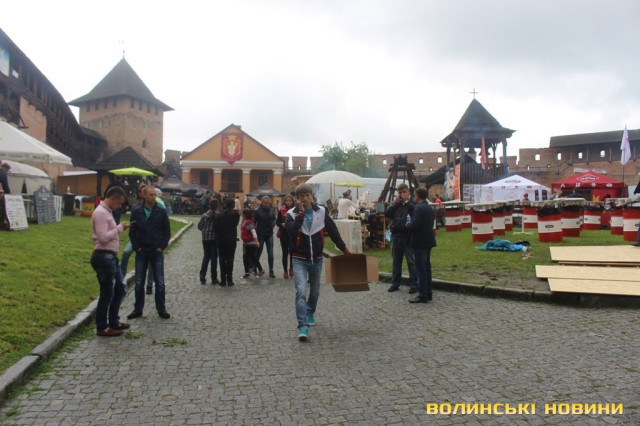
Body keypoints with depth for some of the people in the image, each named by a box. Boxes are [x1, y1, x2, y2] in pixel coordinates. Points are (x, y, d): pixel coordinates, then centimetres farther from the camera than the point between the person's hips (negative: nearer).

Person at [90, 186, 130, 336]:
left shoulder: (107, 211, 16)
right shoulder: (101, 213, -16)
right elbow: (103, 237, -24)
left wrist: (119, 229, 5)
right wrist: (119, 228, -16)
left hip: (111, 257, 10)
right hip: (104, 257, -10)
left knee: (119, 288, 18)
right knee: (107, 293, 0)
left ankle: (114, 322, 29)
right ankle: (102, 328, 12)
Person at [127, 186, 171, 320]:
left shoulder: (161, 212, -2)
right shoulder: (136, 211, -1)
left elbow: (167, 231, 3)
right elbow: (132, 231, 3)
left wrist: (162, 247, -4)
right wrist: (136, 247, -4)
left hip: (157, 252, -1)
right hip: (141, 252, 1)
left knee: (160, 283, 3)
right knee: (139, 283, 7)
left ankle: (161, 309, 13)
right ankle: (138, 309, 19)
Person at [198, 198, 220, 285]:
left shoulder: (204, 215, -2)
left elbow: (199, 226, 1)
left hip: (205, 238, 3)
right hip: (215, 238, -3)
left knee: (206, 256, 14)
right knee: (214, 257, 5)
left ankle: (202, 276, 7)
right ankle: (214, 278, 8)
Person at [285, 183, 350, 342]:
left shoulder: (321, 212, 0)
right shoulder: (292, 214, -5)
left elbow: (333, 230, 8)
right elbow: (291, 231, -24)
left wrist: (343, 247, 12)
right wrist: (301, 213, -21)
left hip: (317, 259, 3)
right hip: (299, 259, -3)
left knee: (315, 292, 17)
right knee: (301, 291, -17)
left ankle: (310, 313, 44)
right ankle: (303, 326, -16)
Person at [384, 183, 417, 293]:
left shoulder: (412, 203, 0)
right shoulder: (395, 204, 12)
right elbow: (387, 213, -2)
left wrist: (408, 201, -14)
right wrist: (396, 202, -7)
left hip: (408, 236, -5)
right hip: (396, 235, 5)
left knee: (411, 261, -1)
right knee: (396, 260, 12)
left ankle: (413, 284, 6)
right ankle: (395, 283, 22)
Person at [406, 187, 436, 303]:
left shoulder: (419, 208, -17)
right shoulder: (430, 208, 12)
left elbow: (415, 225, -25)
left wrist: (408, 225, -4)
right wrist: (411, 224, 17)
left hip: (420, 242, -9)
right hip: (428, 241, 9)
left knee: (420, 269, -5)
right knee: (427, 268, 15)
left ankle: (422, 296, -2)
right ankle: (428, 293, 22)